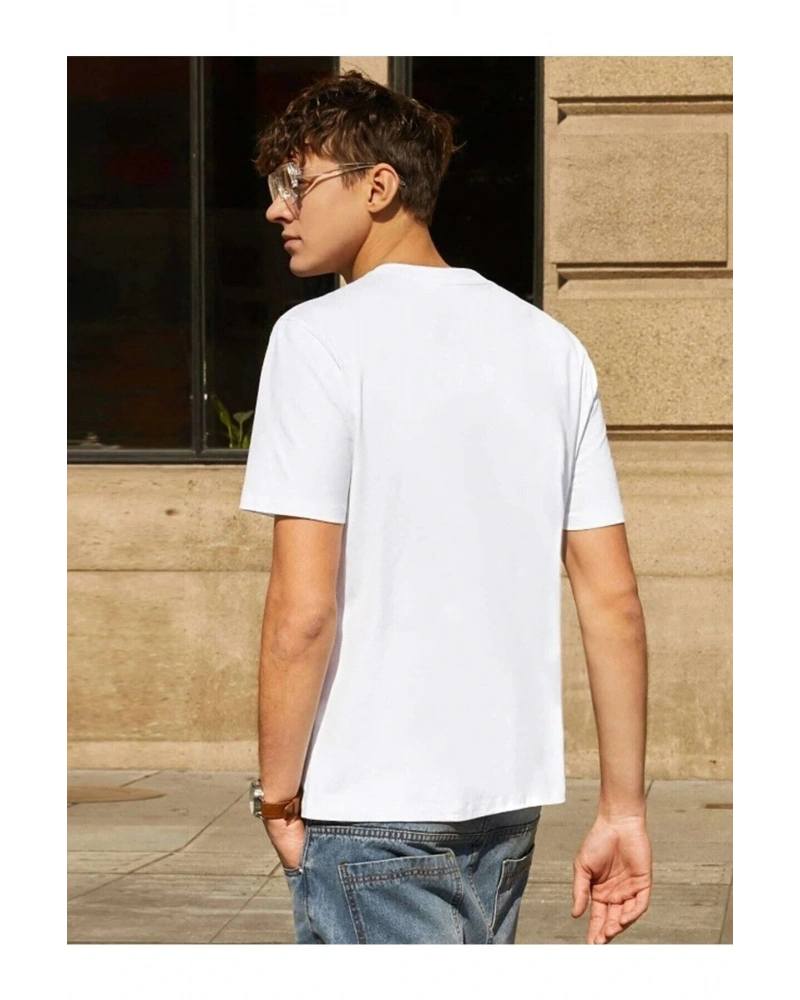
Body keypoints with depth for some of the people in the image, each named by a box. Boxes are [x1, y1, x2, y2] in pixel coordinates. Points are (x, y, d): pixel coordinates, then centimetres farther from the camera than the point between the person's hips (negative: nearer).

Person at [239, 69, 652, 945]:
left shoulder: (320, 337, -8)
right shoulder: (550, 344, 10)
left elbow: (302, 611, -15)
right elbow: (613, 599, 8)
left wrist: (279, 794, -4)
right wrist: (623, 807, 11)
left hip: (373, 805, -7)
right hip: (510, 800, 7)